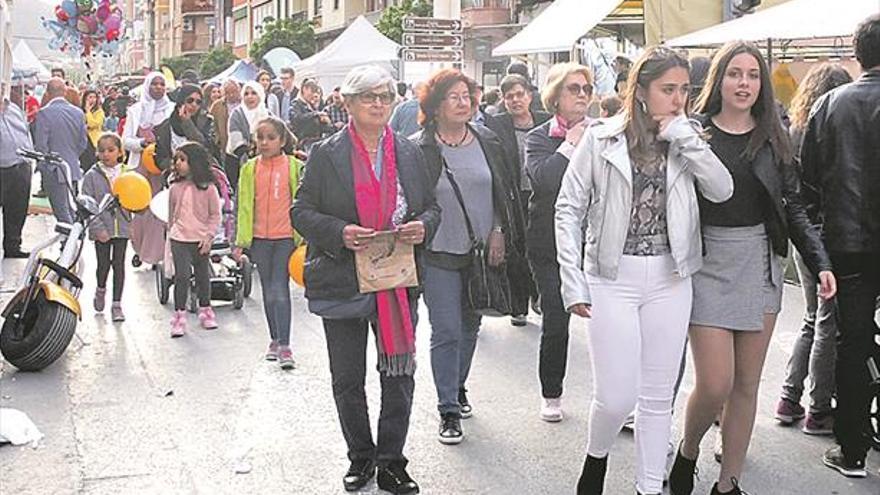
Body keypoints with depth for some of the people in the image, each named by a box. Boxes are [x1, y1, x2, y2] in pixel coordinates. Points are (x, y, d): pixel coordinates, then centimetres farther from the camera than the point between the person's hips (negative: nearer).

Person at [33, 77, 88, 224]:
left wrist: (42, 166, 0)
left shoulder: (44, 113, -13)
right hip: (73, 169, 6)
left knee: (62, 213, -4)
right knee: (69, 211, 17)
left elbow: (40, 145, -13)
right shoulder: (78, 112, 4)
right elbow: (83, 142, 9)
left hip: (53, 170, -6)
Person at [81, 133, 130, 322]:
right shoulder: (92, 176, -3)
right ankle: (101, 290, 38)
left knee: (119, 264, 3)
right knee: (103, 264, 7)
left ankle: (117, 303, 11)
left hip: (122, 227, 1)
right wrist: (98, 228, -15)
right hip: (101, 229, -1)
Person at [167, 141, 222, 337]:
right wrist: (171, 233, 13)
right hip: (179, 239, 1)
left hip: (201, 240, -1)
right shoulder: (175, 187, 1)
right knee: (182, 275, -10)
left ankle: (205, 310, 30)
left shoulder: (208, 188, -7)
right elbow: (171, 214, 13)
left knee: (203, 276, 12)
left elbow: (215, 215, -2)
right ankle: (179, 315, -4)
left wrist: (209, 236, -9)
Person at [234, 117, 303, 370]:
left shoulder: (294, 167, -1)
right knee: (268, 291, 11)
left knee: (280, 290, -8)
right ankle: (275, 340, 22)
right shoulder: (250, 169, 5)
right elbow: (244, 206, 6)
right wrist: (241, 240, 2)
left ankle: (284, 346, -7)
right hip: (260, 238, 3)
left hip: (286, 237, -3)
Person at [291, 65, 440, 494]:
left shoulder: (409, 153, 7)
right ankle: (361, 456, 26)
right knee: (348, 380, 9)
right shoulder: (325, 154, -2)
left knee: (399, 375, 5)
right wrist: (339, 233, -19)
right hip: (343, 281, -2)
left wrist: (423, 226, -8)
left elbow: (432, 206, 15)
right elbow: (302, 212, -3)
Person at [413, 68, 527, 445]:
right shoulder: (418, 149, -8)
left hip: (481, 252, 5)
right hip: (439, 255, -4)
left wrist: (498, 232, 3)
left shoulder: (487, 143, 5)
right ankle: (448, 410, 2)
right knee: (447, 333, -6)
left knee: (470, 326, 16)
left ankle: (458, 386, 36)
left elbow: (504, 193, 12)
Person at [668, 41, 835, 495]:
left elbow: (794, 209, 8)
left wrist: (821, 264, -3)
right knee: (715, 384, -8)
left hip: (760, 264, 3)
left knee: (747, 384, 8)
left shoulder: (773, 140, 7)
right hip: (709, 262, -3)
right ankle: (687, 453, 22)